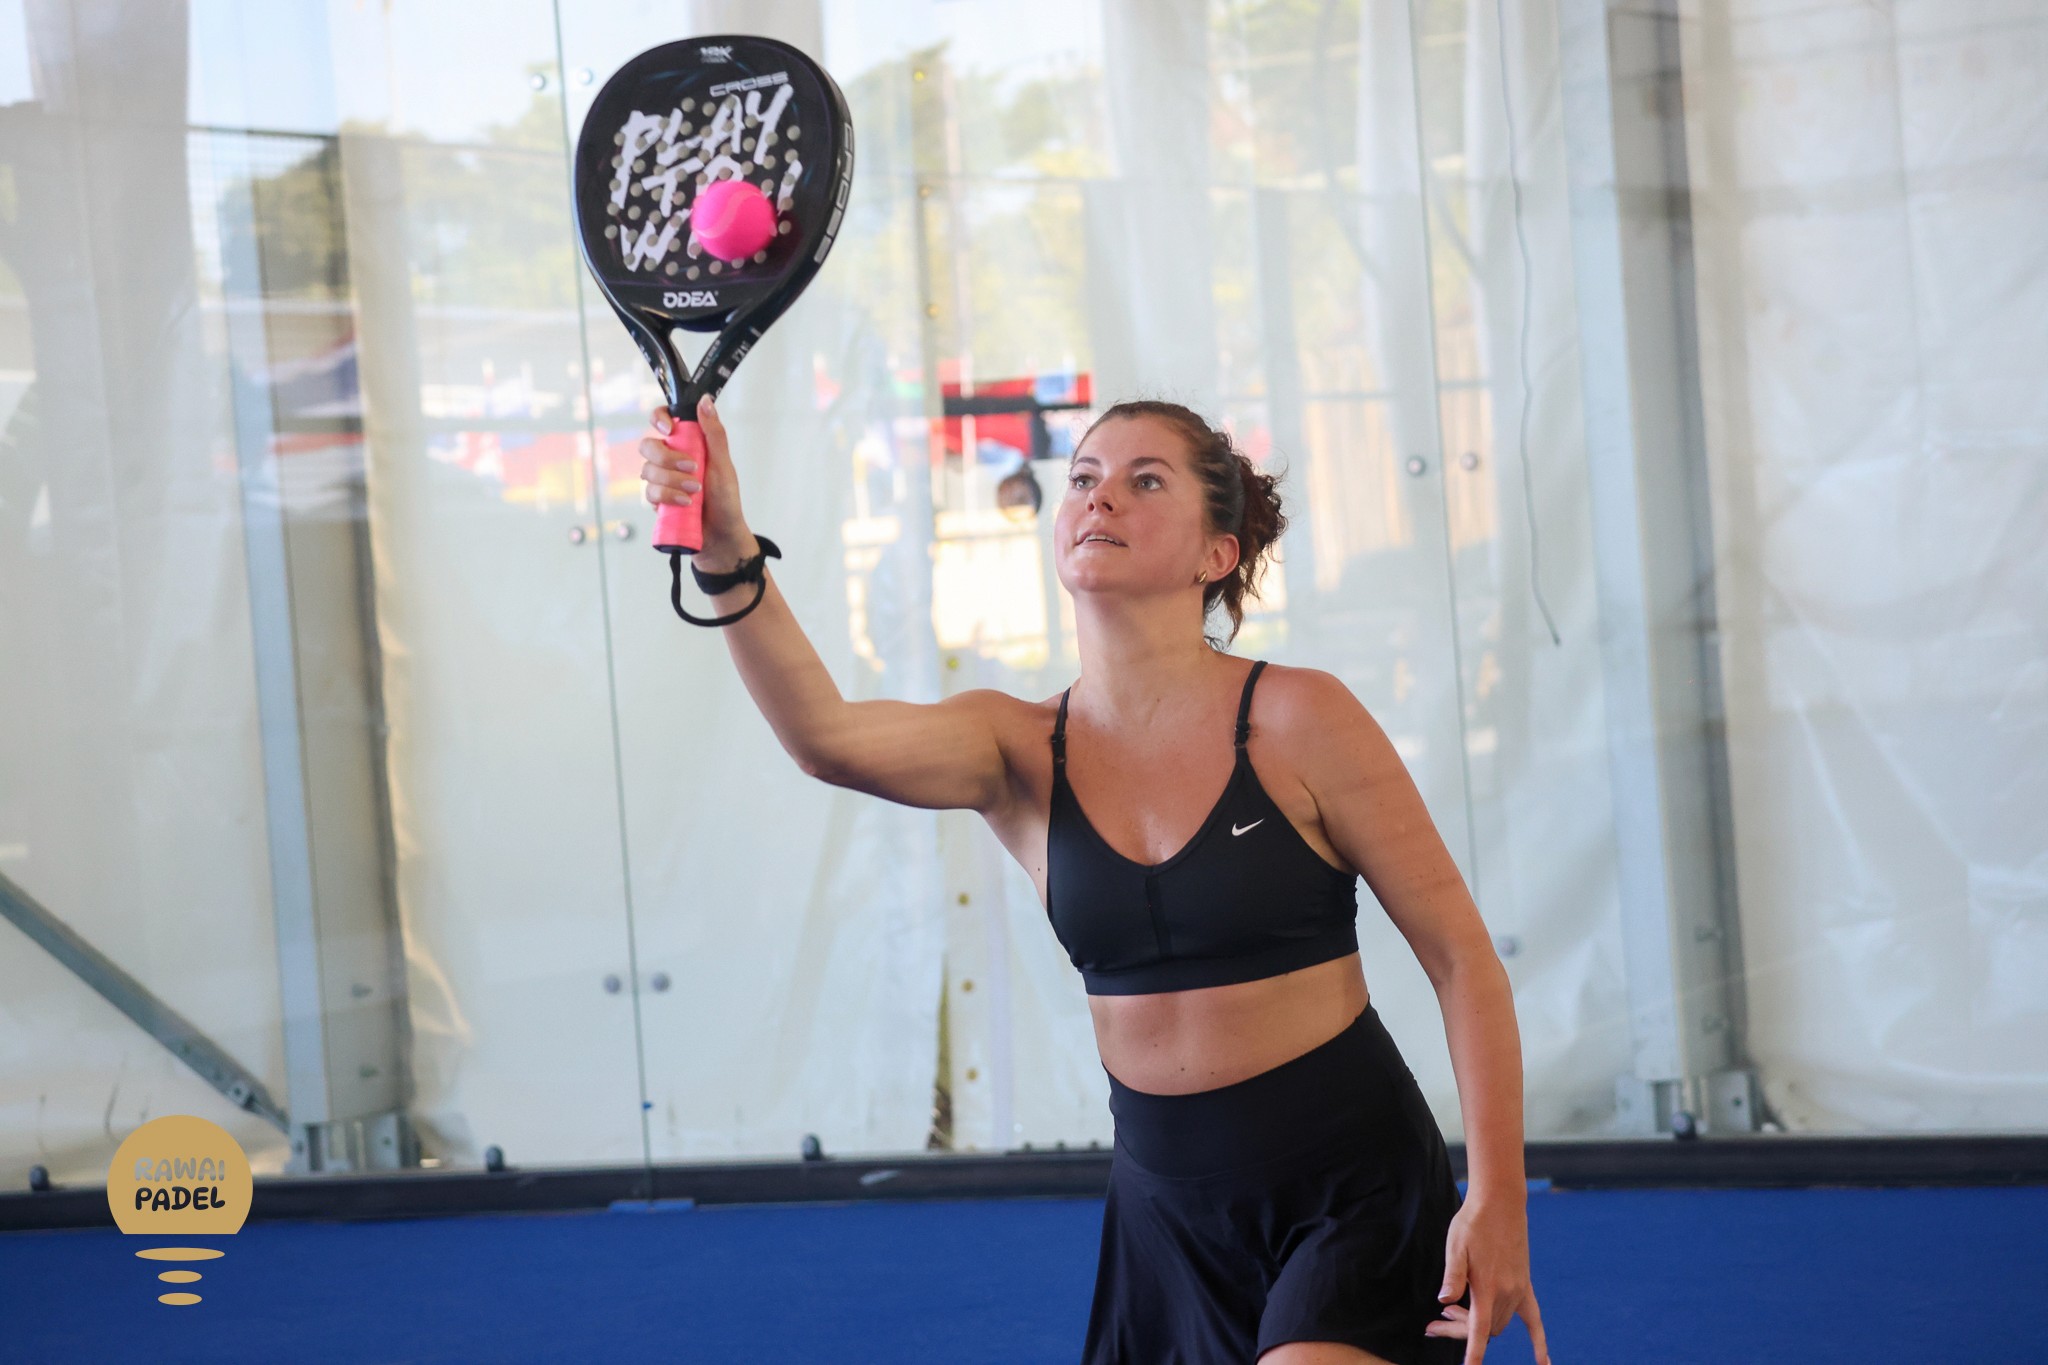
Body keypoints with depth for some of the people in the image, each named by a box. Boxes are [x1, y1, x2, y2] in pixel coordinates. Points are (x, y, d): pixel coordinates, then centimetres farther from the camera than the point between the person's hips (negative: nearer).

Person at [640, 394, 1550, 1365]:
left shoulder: (1297, 721, -10)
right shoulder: (1021, 751, -1)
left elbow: (1461, 956, -5)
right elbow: (829, 737, -22)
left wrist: (1497, 1199, -12)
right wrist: (728, 558, -39)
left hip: (1352, 1189, -4)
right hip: (1169, 1204, 4)